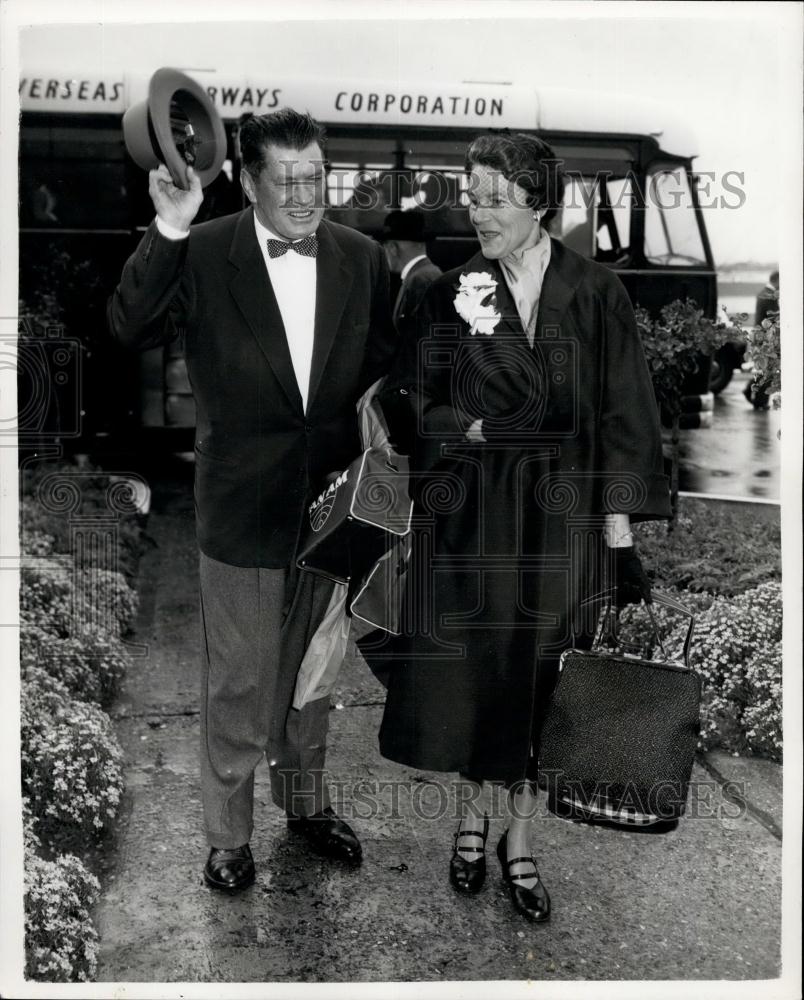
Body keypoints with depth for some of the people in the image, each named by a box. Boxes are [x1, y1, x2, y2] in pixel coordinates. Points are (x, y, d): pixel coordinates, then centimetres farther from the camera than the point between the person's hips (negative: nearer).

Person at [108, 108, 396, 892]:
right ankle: (228, 832, 29)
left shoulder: (361, 259, 0)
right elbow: (130, 328, -22)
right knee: (237, 681, 10)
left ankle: (307, 801, 42)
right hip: (241, 505, -3)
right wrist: (166, 231, -32)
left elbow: (385, 369, 4)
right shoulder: (203, 255, -10)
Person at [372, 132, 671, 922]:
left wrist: (620, 536, -9)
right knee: (467, 671, 8)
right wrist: (491, 428, -14)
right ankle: (471, 816, 32)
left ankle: (519, 840, 26)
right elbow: (413, 407, 1)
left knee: (535, 678, 7)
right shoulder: (451, 293, 1)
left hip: (561, 520, -1)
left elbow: (621, 421, -5)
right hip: (469, 516, 1)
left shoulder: (595, 293, -3)